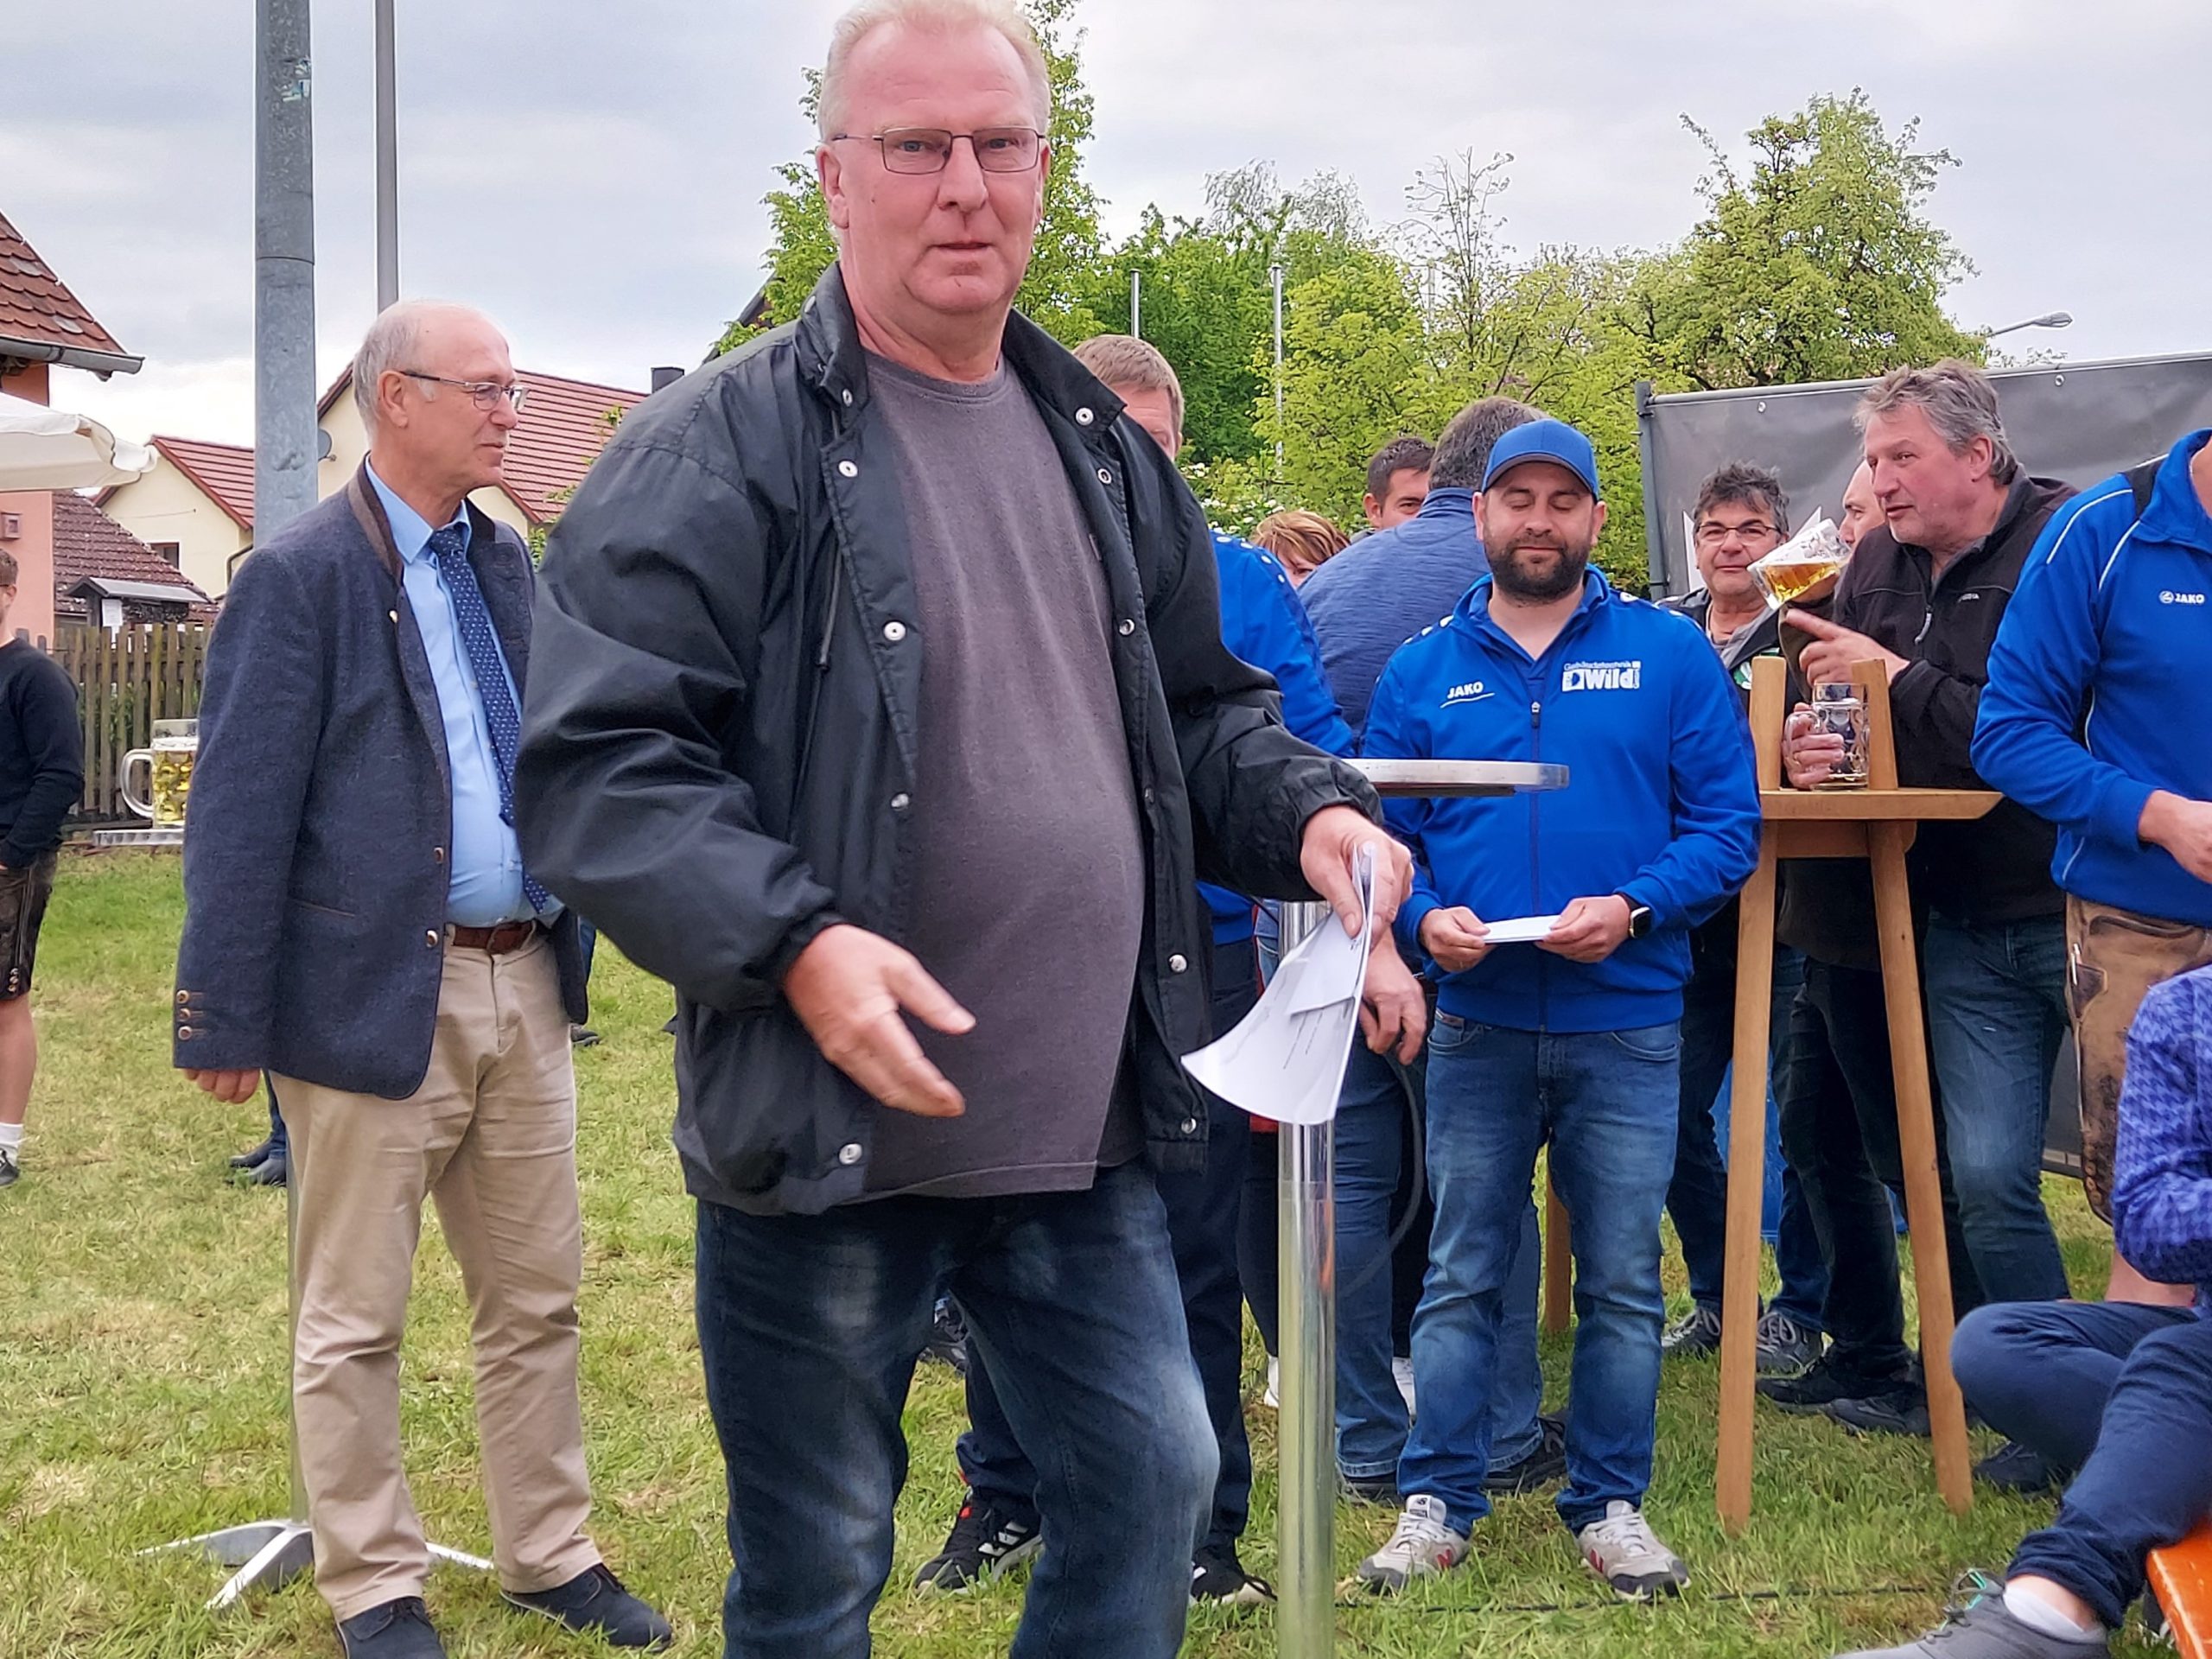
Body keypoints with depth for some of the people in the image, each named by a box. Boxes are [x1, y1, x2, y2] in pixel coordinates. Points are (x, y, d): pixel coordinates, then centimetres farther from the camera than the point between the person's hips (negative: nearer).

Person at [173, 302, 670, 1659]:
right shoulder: (302, 575, -9)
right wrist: (227, 1022, -12)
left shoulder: (510, 564, 11)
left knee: (538, 1299, 14)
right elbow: (242, 813, -11)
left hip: (524, 986, 7)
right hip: (379, 996, -6)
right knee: (355, 1320, 7)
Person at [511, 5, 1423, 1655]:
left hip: (1088, 1134, 6)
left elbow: (1203, 708, 22)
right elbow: (594, 760, -15)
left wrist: (1308, 812, 1)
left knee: (1156, 1483, 13)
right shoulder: (720, 446, -9)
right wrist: (793, 942, -28)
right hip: (826, 1132, -5)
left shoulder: (1105, 451, 13)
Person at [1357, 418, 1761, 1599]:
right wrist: (1424, 917, -13)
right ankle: (1437, 1502, 16)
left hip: (1628, 1023, -1)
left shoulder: (1669, 655, 2)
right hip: (1476, 1022, 1)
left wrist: (1633, 907, -17)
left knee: (1622, 1281, 7)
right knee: (1461, 1277, 7)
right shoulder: (1424, 671, 7)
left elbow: (1727, 824, -2)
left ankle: (1611, 1504, 20)